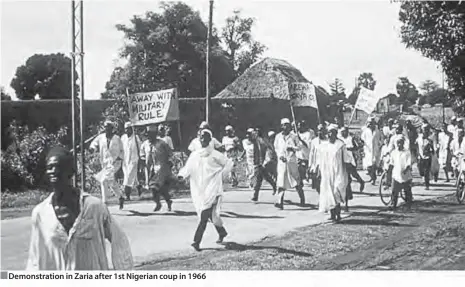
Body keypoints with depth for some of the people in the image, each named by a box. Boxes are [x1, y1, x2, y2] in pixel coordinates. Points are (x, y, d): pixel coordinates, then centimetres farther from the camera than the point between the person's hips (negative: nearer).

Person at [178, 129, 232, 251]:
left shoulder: (215, 154, -4)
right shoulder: (194, 155, 8)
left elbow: (229, 163, 4)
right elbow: (188, 168, 5)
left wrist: (220, 175, -3)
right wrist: (182, 174, -14)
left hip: (212, 189, -5)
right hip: (199, 189, 5)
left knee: (204, 215, -14)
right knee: (210, 214, 15)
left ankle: (197, 241, -18)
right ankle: (222, 232, 38)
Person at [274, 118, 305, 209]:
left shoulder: (293, 136, 2)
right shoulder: (278, 136, 9)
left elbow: (299, 147, 5)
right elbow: (276, 148, 14)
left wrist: (292, 148, -14)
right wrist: (280, 155, -3)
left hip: (292, 161, -1)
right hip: (282, 161, 1)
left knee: (296, 181, 5)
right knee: (281, 181, -8)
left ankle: (302, 198, 26)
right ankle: (280, 202, -12)